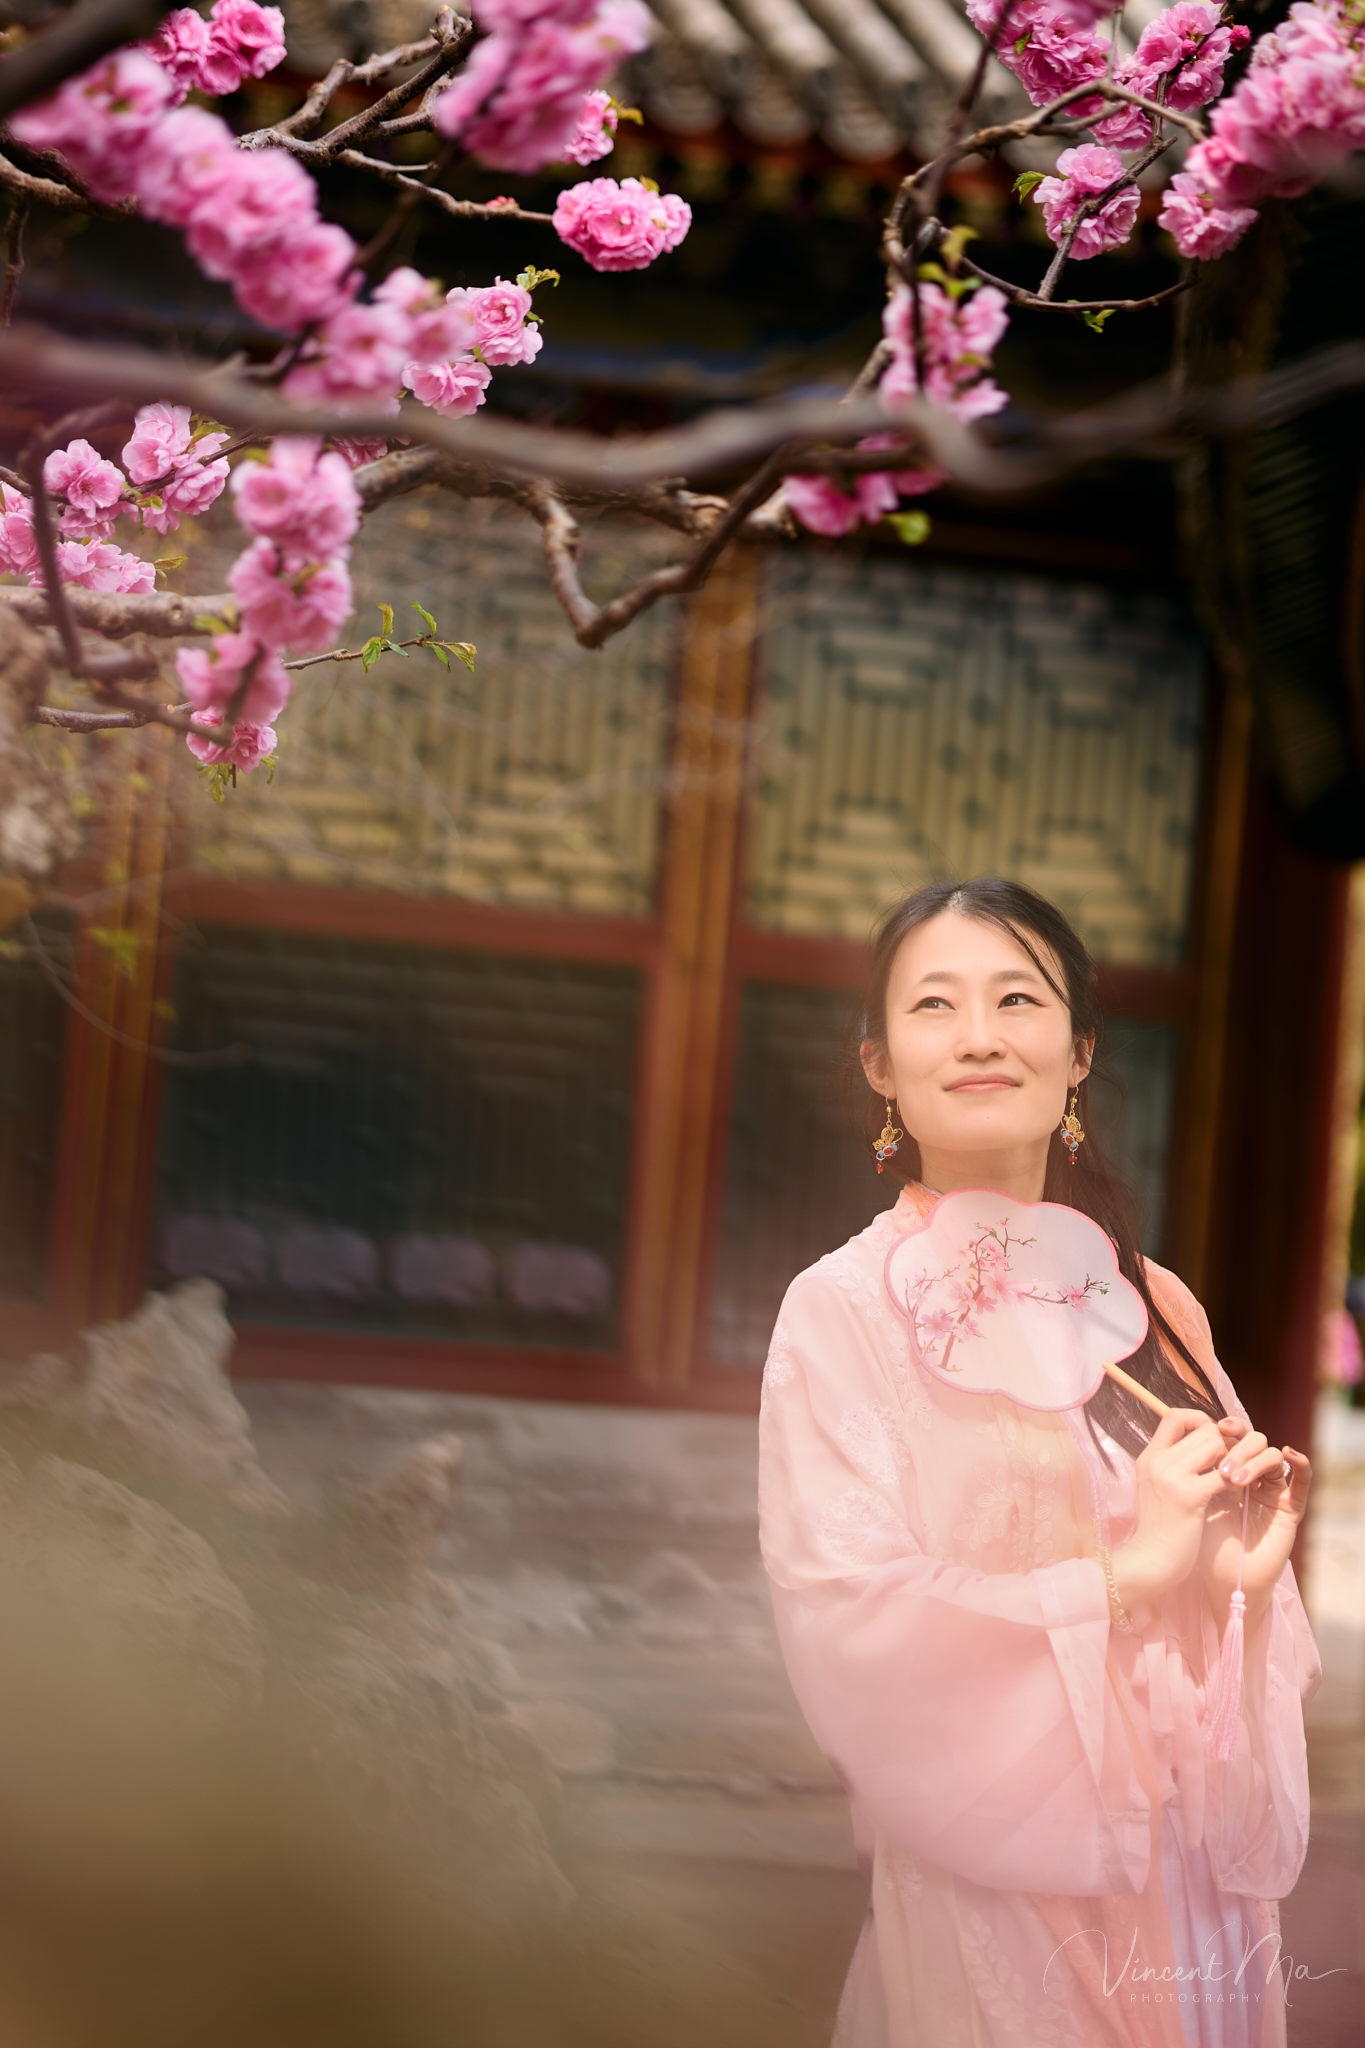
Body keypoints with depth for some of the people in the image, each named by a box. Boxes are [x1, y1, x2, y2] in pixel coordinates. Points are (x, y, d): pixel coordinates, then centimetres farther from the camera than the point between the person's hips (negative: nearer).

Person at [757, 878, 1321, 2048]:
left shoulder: (1153, 1307, 4)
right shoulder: (847, 1313, -10)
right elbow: (853, 1632, -18)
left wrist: (1243, 1575, -12)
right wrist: (1128, 1574, -21)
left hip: (1200, 1890, 5)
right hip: (996, 1899, -4)